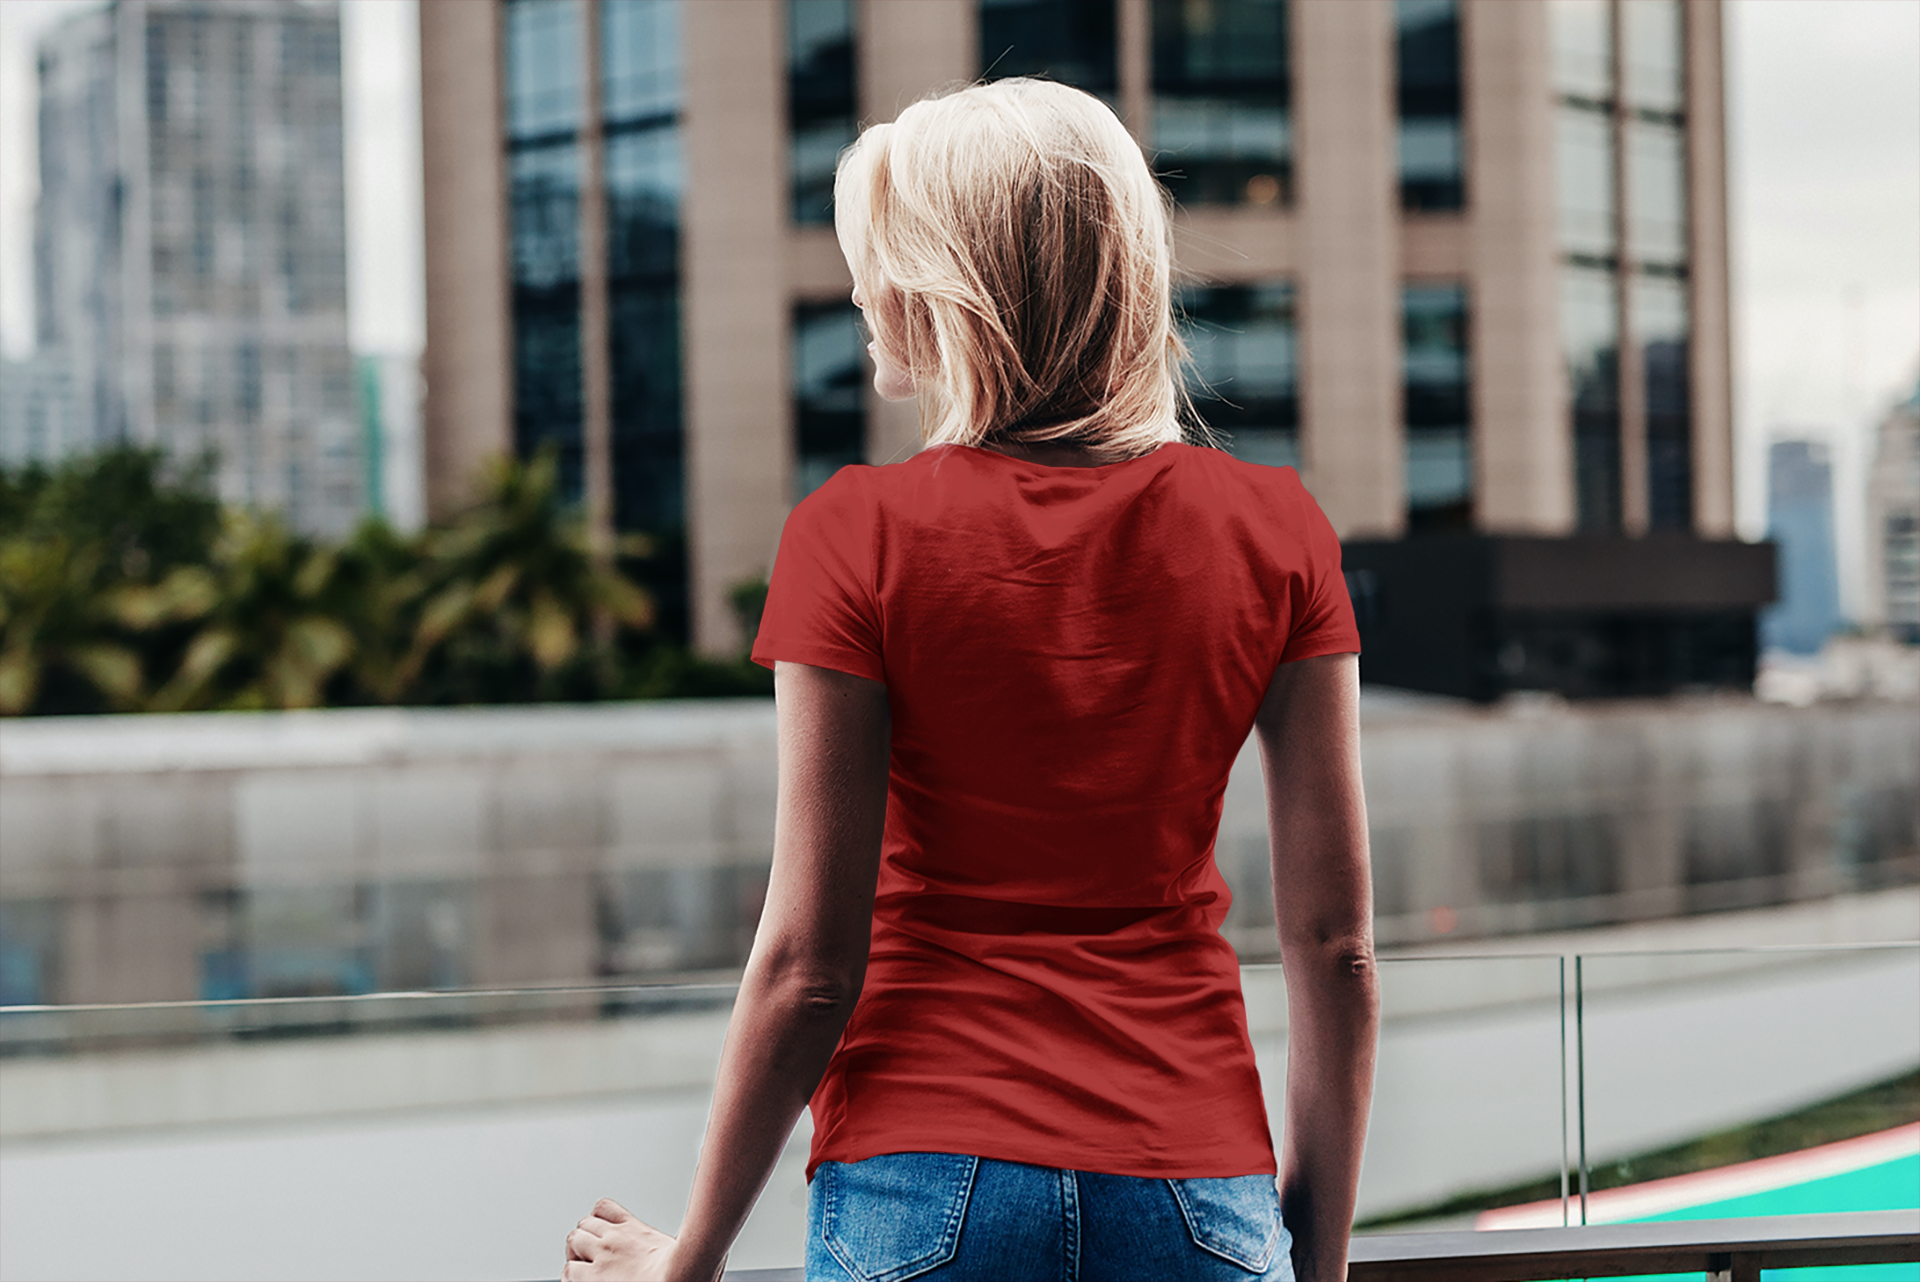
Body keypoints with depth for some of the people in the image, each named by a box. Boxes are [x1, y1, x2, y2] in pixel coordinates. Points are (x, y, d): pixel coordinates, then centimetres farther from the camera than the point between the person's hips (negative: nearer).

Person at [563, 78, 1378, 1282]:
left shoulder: (861, 537, -7)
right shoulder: (1274, 528, 0)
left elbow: (810, 965, -6)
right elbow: (1337, 950, 2)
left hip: (930, 1181, -2)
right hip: (1191, 1182, 2)